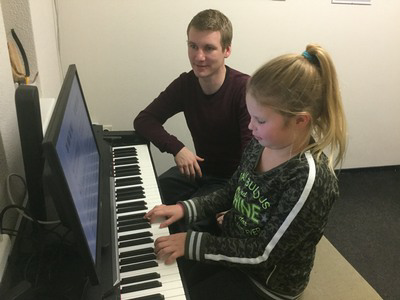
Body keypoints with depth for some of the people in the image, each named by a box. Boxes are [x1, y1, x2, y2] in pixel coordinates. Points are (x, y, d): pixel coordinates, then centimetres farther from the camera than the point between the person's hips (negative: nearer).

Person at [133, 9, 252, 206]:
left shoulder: (245, 90, -23)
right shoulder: (185, 84, -6)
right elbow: (143, 120, -3)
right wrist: (176, 147, -19)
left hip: (233, 179, -4)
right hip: (199, 169, 5)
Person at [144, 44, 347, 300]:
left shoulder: (312, 181, -32)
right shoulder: (262, 145, -10)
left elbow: (263, 254, -26)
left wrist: (191, 243, -25)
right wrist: (185, 209, -9)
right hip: (232, 243, 6)